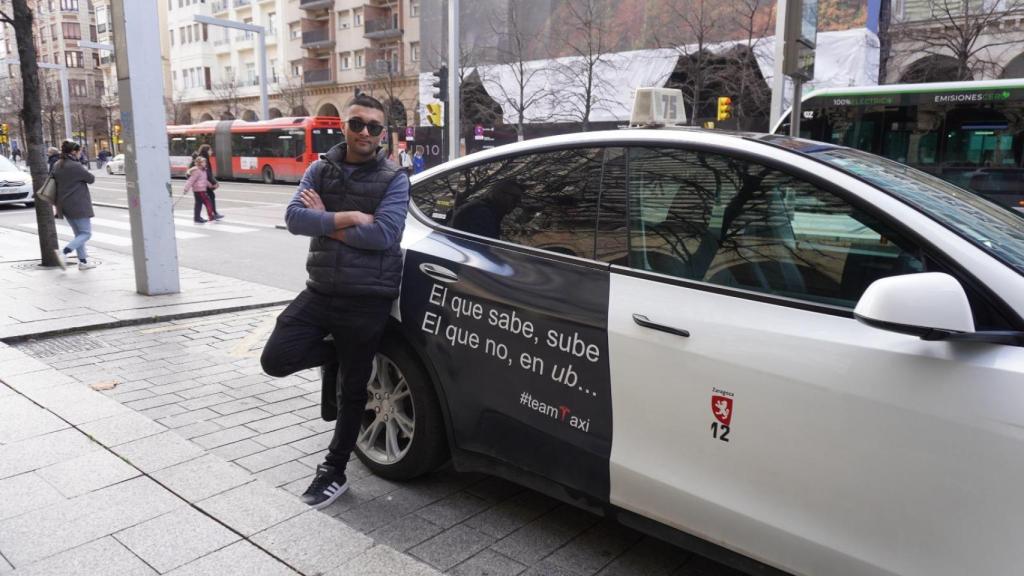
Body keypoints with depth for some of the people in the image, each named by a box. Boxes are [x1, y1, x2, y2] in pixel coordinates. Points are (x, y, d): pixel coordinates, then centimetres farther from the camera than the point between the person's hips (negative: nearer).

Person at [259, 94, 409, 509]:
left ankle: (334, 472, 26)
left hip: (367, 300, -3)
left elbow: (383, 234, -19)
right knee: (275, 359, -8)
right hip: (319, 291, 4)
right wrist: (348, 218, -19)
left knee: (351, 391, 7)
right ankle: (335, 357, 22)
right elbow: (294, 217, -8)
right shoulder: (319, 169, 6)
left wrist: (325, 222, -12)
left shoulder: (394, 179, -5)